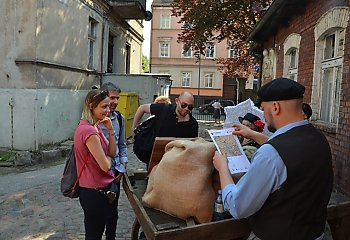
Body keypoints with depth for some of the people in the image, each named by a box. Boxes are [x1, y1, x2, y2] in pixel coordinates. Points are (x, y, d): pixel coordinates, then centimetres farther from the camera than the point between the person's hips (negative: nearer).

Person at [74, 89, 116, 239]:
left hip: (98, 188, 9)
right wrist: (107, 158, -3)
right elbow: (105, 166, -25)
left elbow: (112, 153, 6)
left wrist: (110, 130, -5)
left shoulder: (93, 127, 6)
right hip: (95, 192, -9)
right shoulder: (89, 131, -24)